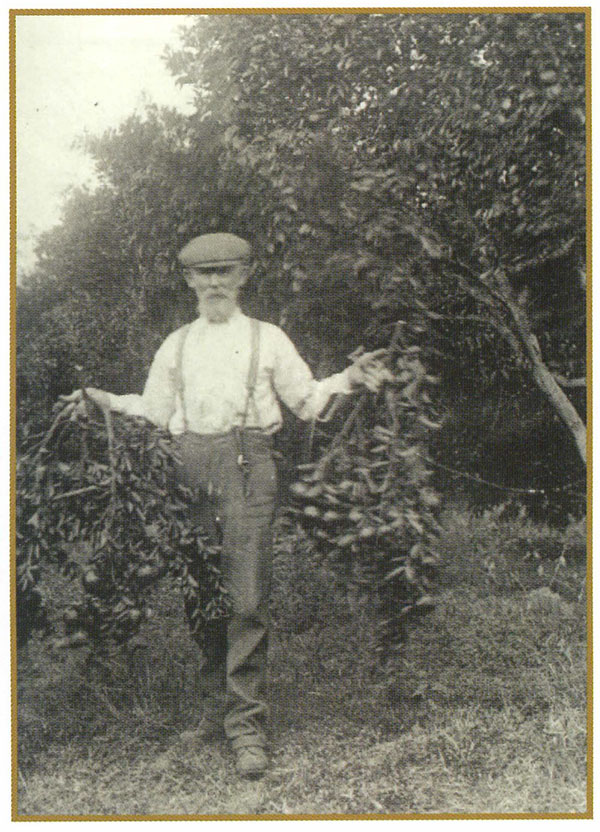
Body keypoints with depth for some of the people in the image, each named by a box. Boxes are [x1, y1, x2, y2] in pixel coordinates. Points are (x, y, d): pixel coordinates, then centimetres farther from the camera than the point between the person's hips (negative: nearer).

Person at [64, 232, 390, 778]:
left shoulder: (268, 339, 15)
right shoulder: (175, 347, 23)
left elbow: (306, 400, 13)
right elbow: (154, 411, 23)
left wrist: (348, 380, -2)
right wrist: (106, 401, 13)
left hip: (247, 463, -3)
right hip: (191, 463, 3)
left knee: (247, 596, -10)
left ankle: (247, 723, -7)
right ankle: (216, 705, 15)